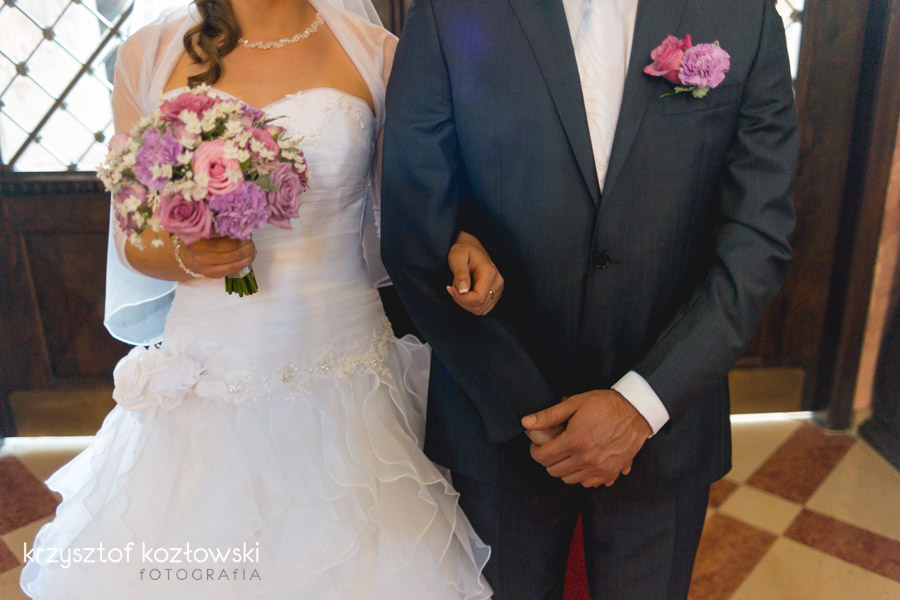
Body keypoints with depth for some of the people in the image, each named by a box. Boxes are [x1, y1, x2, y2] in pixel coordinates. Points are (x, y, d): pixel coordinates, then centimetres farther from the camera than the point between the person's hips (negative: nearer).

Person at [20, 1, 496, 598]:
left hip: (345, 383, 0)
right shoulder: (148, 56, 2)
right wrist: (184, 259, -15)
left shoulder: (377, 54, 0)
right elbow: (136, 243, 8)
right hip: (206, 384, 1)